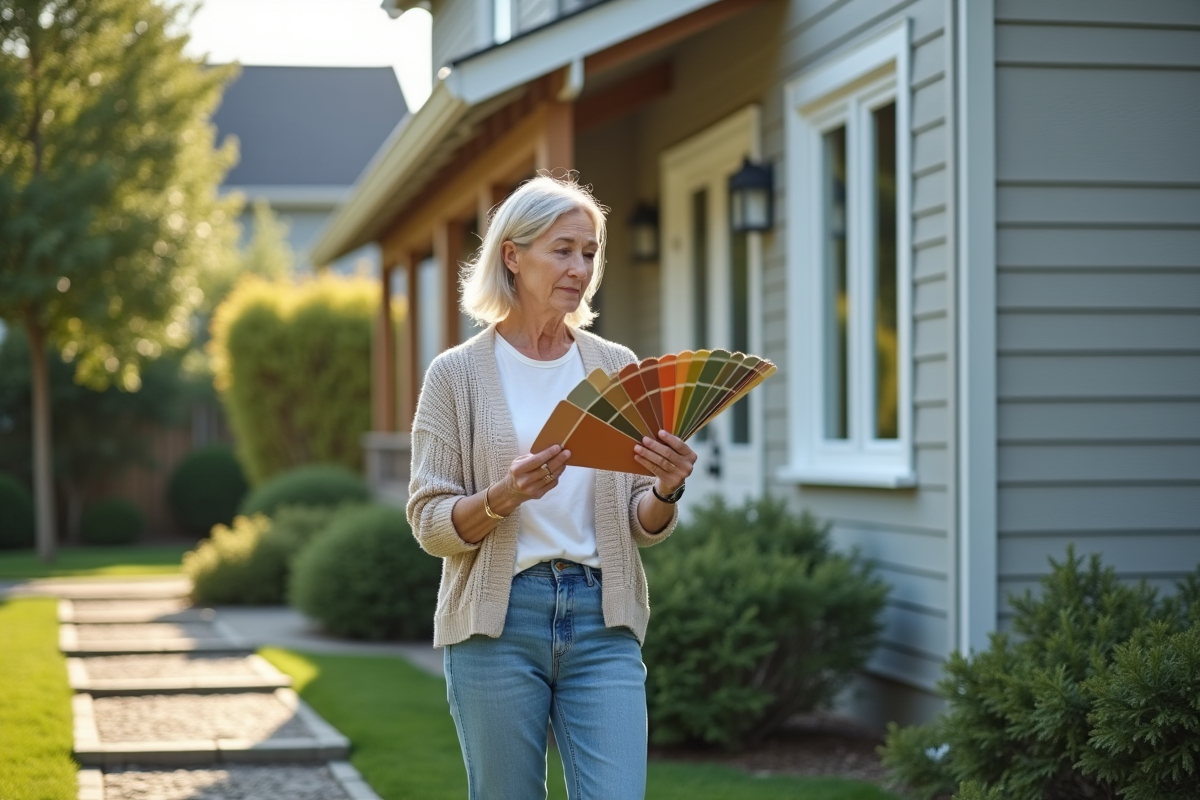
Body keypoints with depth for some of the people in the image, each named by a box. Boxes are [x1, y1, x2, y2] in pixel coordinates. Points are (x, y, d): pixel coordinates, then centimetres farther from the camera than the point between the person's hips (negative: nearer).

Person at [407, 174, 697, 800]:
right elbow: (429, 523, -3)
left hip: (603, 619, 2)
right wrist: (505, 495, -21)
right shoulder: (457, 374, 0)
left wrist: (666, 491, -12)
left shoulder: (617, 368, 9)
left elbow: (642, 527, 10)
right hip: (497, 620, -2)